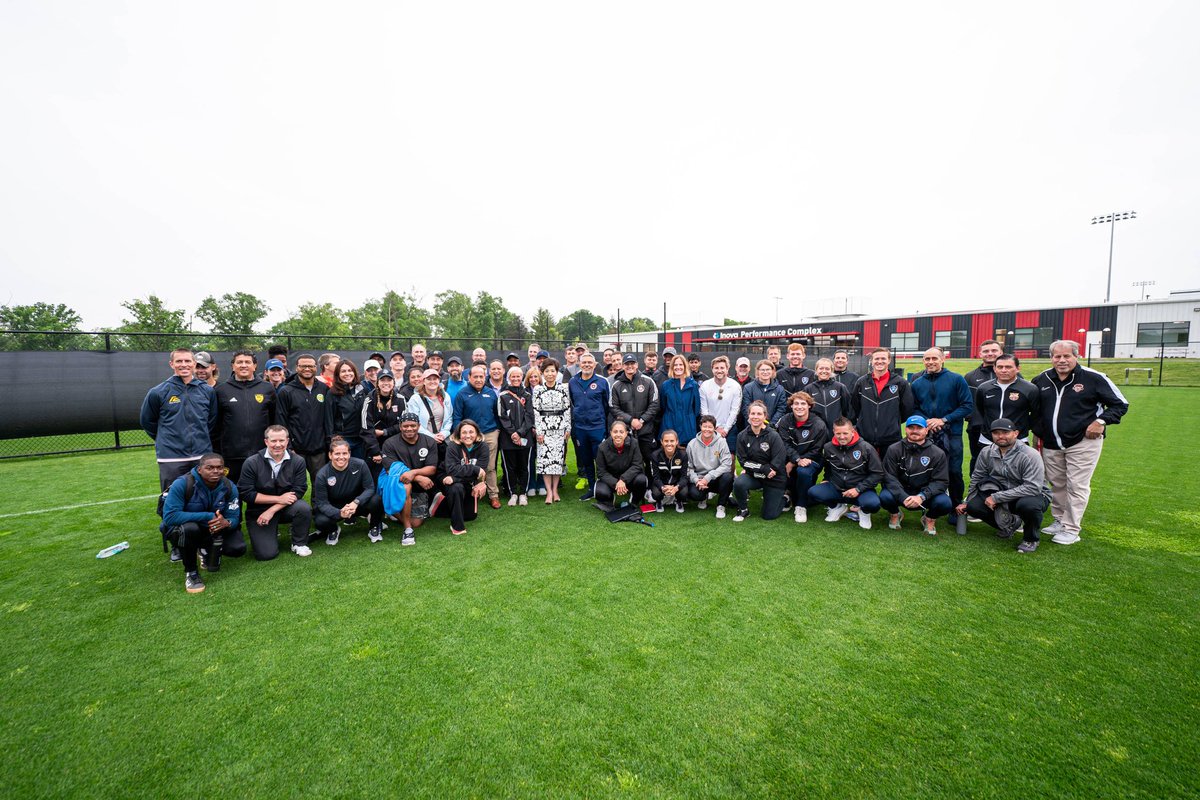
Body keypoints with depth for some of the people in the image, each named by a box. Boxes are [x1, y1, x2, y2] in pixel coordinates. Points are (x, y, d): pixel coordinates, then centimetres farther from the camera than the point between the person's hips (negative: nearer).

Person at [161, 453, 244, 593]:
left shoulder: (229, 487, -15)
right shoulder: (182, 483, -26)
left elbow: (234, 517, -14)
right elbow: (169, 516, -32)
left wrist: (226, 523, -40)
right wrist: (208, 516, -37)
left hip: (215, 530, 3)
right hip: (181, 527, -3)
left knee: (238, 549, -18)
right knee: (190, 529, -39)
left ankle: (207, 549, 18)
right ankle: (191, 572, -13)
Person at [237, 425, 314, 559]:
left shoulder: (298, 461, -10)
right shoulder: (251, 463, -11)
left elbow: (298, 491, -13)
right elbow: (246, 493, -13)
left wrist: (272, 510, -21)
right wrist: (279, 499, -18)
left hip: (286, 508, 1)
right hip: (258, 512, -1)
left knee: (304, 508, -33)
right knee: (267, 554, -13)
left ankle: (299, 543, -6)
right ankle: (271, 533, 23)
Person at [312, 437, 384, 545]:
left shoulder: (360, 465, -18)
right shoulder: (322, 475, -18)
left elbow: (370, 488, -16)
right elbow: (322, 502, -18)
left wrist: (356, 502, -35)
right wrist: (340, 513, -37)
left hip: (357, 504, 0)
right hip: (334, 508, 0)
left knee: (376, 500, -30)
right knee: (320, 521, -31)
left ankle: (374, 528, 2)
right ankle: (333, 530, 10)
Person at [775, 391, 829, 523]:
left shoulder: (819, 425, -11)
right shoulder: (785, 421, -3)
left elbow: (815, 451, -11)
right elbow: (785, 444, -11)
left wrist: (793, 464, -17)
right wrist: (798, 460, -29)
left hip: (811, 460, -3)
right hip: (790, 459, 3)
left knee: (803, 472, -33)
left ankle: (801, 507, -14)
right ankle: (790, 495, 10)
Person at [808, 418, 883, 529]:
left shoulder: (866, 448, -12)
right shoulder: (828, 447, -1)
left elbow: (878, 473, -8)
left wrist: (858, 489, -15)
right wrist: (827, 479, 10)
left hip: (860, 490, -3)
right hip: (835, 488, 3)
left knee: (873, 503, -35)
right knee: (812, 492, -22)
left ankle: (864, 512, 6)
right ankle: (837, 507, 9)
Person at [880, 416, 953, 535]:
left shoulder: (938, 453, -5)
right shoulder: (894, 450, -6)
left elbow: (941, 481, -8)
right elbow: (889, 477, -9)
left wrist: (921, 496, -25)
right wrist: (903, 497, -26)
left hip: (925, 495, 1)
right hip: (901, 493, 0)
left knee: (944, 503, -29)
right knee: (885, 497, -31)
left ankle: (930, 519, 9)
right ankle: (895, 514, 8)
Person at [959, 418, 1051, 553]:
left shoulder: (1029, 455, -21)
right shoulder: (986, 452, -5)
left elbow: (1033, 487, -28)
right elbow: (976, 479, 8)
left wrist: (997, 497, -30)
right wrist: (967, 502, 6)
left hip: (1033, 495, -5)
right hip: (1001, 495, 5)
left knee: (1028, 504, -39)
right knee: (973, 506, -18)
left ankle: (1030, 539, -5)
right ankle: (1009, 523, 15)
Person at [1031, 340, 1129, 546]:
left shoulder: (1094, 378, -7)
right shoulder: (1041, 380, 5)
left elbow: (1120, 404, 0)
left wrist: (1101, 421, -15)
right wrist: (1038, 431, 12)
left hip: (1083, 442, -4)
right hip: (1051, 445, 5)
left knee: (1077, 486, -3)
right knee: (1056, 485, 13)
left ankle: (1071, 530, 5)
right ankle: (1059, 522, 27)